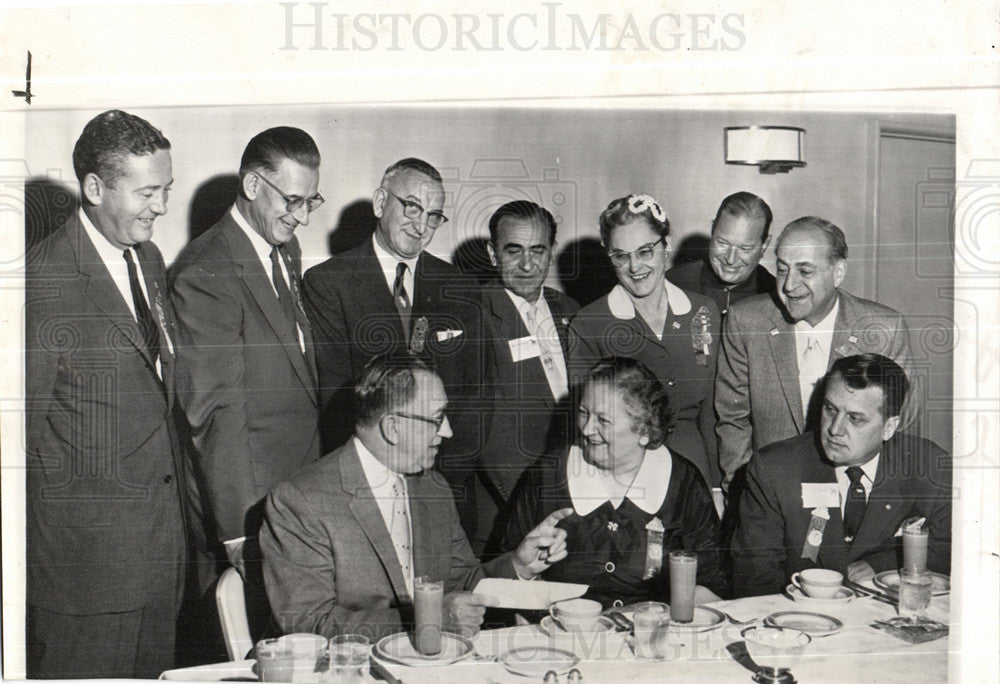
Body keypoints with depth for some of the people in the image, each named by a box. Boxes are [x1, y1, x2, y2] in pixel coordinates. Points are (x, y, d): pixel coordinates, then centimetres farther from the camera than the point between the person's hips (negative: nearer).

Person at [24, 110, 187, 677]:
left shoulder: (149, 259, 9)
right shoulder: (44, 280, -17)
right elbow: (22, 426, -13)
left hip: (164, 534, 7)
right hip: (87, 543, -7)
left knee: (155, 671, 17)